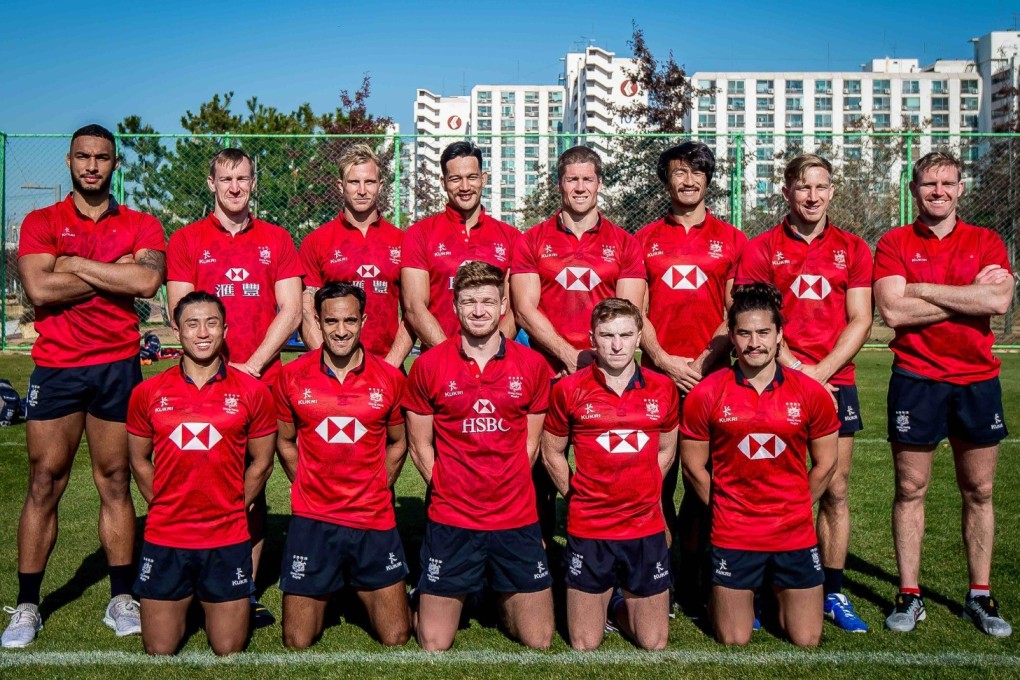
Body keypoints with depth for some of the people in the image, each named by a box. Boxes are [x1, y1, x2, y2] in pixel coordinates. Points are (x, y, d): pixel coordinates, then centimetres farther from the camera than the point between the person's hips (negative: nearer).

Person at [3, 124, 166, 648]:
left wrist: (76, 263, -9)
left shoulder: (141, 226, 6)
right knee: (44, 483, 3)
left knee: (114, 481, 7)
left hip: (118, 365, 0)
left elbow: (148, 281, -14)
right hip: (56, 367, 0)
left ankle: (122, 599, 15)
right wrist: (114, 272, -9)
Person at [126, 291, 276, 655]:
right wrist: (167, 508, 7)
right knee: (159, 651, 8)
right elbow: (139, 462, 11)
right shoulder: (148, 393, 0)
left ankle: (212, 603, 35)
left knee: (228, 650, 6)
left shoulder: (252, 392, -4)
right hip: (164, 539, 1)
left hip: (228, 540, -1)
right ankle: (189, 598, 36)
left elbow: (261, 463, 5)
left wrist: (230, 509, 4)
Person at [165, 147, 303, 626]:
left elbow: (290, 311, 4)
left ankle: (249, 591, 10)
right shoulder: (186, 240, 9)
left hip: (263, 380, 1)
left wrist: (252, 364, -7)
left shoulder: (276, 240, 11)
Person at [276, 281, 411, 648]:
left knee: (396, 638, 5)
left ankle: (363, 588, 34)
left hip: (375, 523, 0)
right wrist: (310, 488, 5)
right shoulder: (293, 376, -3)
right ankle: (328, 590, 35)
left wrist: (376, 490, 5)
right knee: (298, 643, 5)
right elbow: (285, 442, 10)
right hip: (312, 522, 0)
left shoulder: (390, 378, -3)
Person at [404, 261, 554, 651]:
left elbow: (531, 441, 8)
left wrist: (509, 491, 2)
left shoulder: (532, 365, 1)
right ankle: (461, 595, 34)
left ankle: (503, 601, 38)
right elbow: (420, 445, 4)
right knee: (434, 645, 5)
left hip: (517, 520, 1)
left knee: (539, 641, 8)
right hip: (450, 520, -1)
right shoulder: (427, 366, -3)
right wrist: (449, 490, -3)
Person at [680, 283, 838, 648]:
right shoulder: (706, 394, -8)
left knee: (807, 640, 9)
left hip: (796, 534, 2)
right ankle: (721, 593, 36)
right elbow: (693, 467, 1)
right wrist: (726, 508, 5)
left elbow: (825, 463, 7)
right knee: (734, 641, 6)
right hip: (733, 536, -1)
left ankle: (780, 588, 37)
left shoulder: (811, 393, -4)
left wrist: (794, 508, 8)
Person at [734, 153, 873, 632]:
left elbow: (860, 321, 3)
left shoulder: (853, 249, 9)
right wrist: (794, 367, -13)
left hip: (835, 382, 2)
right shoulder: (761, 249, 3)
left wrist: (822, 370, -9)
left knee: (836, 490, 5)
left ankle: (833, 593, 16)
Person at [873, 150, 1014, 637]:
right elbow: (893, 310, -13)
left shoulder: (986, 242, 7)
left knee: (979, 491, 9)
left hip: (978, 381, 2)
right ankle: (909, 595, 14)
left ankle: (980, 596, 22)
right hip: (916, 379, -2)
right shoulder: (894, 244, 2)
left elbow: (999, 300, -11)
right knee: (910, 488, 3)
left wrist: (922, 289, -12)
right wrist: (969, 293, -10)